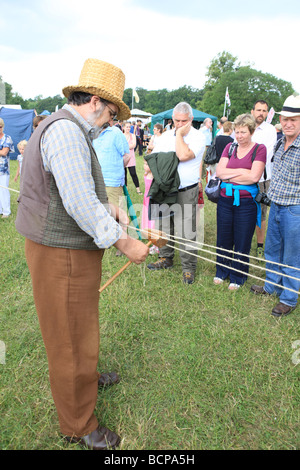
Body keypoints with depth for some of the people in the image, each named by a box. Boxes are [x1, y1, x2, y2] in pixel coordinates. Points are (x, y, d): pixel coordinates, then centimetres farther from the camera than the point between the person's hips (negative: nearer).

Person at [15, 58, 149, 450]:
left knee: (80, 326, 28)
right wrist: (125, 243, -22)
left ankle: (85, 377, 52)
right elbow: (79, 203, -28)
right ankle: (78, 425, 26)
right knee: (71, 336, 5)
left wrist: (107, 208, 11)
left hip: (69, 248, 11)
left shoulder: (70, 130, 15)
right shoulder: (65, 129, -20)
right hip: (61, 254, -11)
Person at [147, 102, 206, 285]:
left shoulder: (198, 137, -7)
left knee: (186, 231, -4)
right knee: (164, 226, 14)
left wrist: (180, 134, -12)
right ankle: (166, 258, 32)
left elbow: (184, 155, -24)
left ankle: (189, 268, 9)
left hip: (186, 192, -6)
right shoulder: (166, 136, 12)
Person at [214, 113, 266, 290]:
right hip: (225, 200, 4)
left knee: (242, 243, 6)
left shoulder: (259, 149, -2)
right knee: (223, 240, 12)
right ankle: (222, 272, 32)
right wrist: (242, 171, -9)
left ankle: (238, 277, 25)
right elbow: (219, 171, -2)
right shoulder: (230, 147, 9)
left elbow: (254, 177, -14)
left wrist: (229, 176, -8)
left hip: (246, 202, -3)